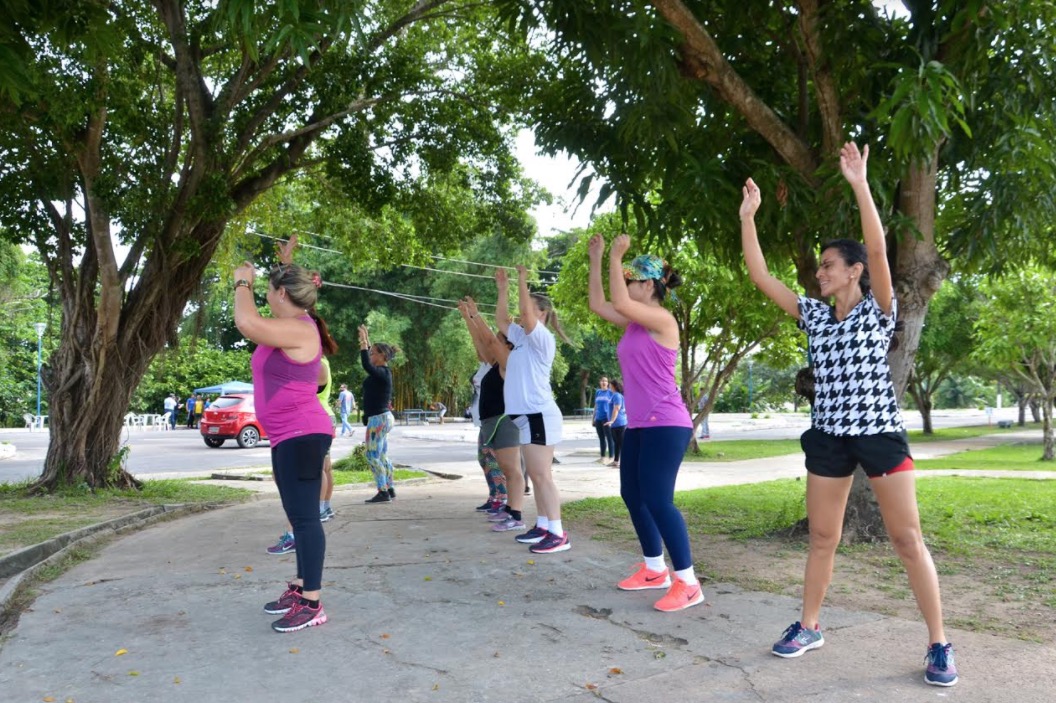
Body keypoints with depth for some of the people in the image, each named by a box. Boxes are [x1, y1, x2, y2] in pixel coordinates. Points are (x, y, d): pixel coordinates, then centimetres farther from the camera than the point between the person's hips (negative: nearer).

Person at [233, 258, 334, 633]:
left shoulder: (298, 330, -18)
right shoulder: (290, 327, 14)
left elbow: (247, 323, -30)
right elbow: (255, 324, 34)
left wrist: (242, 283, -14)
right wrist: (246, 284, 24)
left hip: (302, 436, -11)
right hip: (289, 438, 11)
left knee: (305, 517, -9)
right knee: (299, 517, 17)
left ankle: (312, 603, -5)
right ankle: (300, 588, 28)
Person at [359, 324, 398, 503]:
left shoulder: (382, 373, -15)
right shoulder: (383, 371, 12)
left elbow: (366, 366, -34)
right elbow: (369, 364, 31)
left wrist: (363, 343, -28)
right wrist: (366, 341, 30)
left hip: (378, 418, -10)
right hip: (382, 417, 10)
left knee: (373, 456, -8)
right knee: (382, 456, 13)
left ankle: (383, 492, -7)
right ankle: (389, 490, 17)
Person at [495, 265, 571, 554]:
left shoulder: (542, 338, -9)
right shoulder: (522, 337, 15)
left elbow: (526, 312, -23)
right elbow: (501, 320, 24)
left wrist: (522, 279, -15)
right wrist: (503, 288, 19)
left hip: (539, 414, -9)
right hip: (526, 414, 9)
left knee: (542, 476, -10)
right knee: (536, 476, 11)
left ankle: (558, 533, -9)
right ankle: (543, 526, 18)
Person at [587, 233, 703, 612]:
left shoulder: (663, 320, -12)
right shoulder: (634, 323, 13)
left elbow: (619, 302, -27)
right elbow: (598, 305, 18)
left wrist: (615, 258, -18)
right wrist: (596, 260, 14)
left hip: (665, 424, -10)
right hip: (638, 425, 10)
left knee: (657, 500, -12)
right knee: (632, 495, 15)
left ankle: (688, 583, -5)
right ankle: (654, 569, 28)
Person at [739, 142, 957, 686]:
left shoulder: (879, 309, -3)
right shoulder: (814, 315, 9)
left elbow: (877, 248, -20)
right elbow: (759, 275, 6)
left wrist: (859, 183, -25)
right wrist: (748, 217, 2)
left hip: (880, 432, -4)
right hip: (828, 435, 4)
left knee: (908, 540, 0)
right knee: (822, 538, 11)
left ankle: (939, 644, 9)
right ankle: (809, 626, 23)